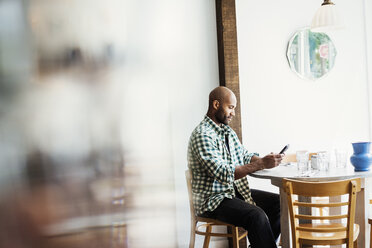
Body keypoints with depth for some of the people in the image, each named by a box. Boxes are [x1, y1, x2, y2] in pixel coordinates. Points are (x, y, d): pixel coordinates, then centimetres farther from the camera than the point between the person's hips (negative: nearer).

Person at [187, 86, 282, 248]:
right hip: (212, 199, -9)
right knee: (257, 216, -30)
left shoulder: (227, 130, 12)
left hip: (236, 191, 9)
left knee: (279, 203, -2)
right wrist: (261, 164, -29)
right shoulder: (202, 135, -19)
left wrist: (263, 160, -5)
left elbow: (245, 155, 17)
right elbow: (223, 174, -27)